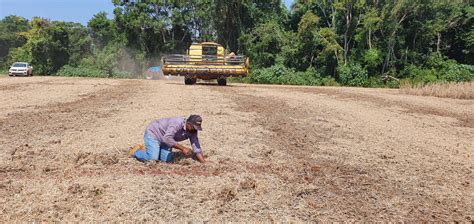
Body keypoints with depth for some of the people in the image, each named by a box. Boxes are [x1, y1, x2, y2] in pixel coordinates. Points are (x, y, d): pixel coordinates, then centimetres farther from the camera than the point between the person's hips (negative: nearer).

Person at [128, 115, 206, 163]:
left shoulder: (193, 131, -14)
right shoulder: (177, 123, -36)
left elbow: (197, 148, -13)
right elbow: (167, 139, -43)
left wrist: (204, 163, -22)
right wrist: (183, 148, -40)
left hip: (164, 138, 7)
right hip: (153, 133, -7)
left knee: (166, 159, -5)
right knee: (152, 158, -20)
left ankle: (146, 150, 17)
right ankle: (136, 151, 9)